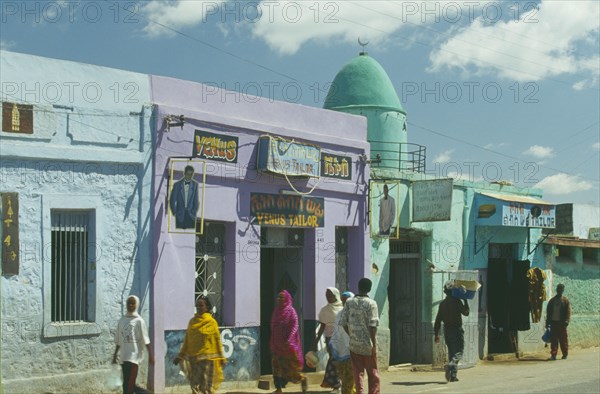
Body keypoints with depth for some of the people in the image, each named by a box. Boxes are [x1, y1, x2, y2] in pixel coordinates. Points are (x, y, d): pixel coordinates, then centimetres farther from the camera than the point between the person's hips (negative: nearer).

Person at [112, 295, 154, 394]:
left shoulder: (139, 321, -4)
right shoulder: (122, 320, 13)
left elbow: (146, 340, -6)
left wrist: (151, 355, -11)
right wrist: (115, 355, 18)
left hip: (134, 356, -6)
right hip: (124, 357, 6)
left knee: (128, 386, -10)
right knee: (130, 385, 8)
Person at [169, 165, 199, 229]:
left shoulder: (195, 184, 3)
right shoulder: (177, 184, 0)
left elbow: (196, 200, 7)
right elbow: (172, 201, 4)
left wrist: (194, 211, 0)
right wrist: (174, 213, -1)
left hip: (191, 215, 1)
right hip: (180, 216, 0)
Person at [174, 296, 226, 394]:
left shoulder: (211, 322, -4)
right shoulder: (192, 322, 7)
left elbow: (217, 340, -2)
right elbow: (186, 341, 11)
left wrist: (221, 357, -4)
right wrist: (180, 356, 10)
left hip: (207, 357, -4)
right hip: (193, 358, 4)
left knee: (207, 385, -2)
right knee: (194, 384, 4)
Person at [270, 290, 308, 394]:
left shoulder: (291, 311, -9)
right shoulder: (277, 310, 11)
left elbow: (294, 326, -15)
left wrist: (288, 340, -24)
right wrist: (272, 342, 13)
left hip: (287, 343, -6)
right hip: (277, 344, 6)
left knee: (288, 365, 0)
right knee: (277, 366, 2)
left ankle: (302, 379, 22)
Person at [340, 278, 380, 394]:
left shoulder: (349, 302, 1)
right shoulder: (371, 303, -10)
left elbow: (343, 323, 1)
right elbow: (372, 325, -14)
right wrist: (374, 344, -10)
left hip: (354, 343, 3)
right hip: (368, 345, -3)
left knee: (358, 373, 7)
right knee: (373, 373, 10)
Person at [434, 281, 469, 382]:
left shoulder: (442, 303, 9)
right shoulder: (456, 301, -10)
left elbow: (438, 320, 10)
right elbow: (466, 312, -4)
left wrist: (436, 334, 13)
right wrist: (465, 301, 4)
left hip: (447, 330, 6)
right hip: (456, 329, -6)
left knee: (451, 351, 12)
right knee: (459, 352, -6)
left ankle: (453, 375, 9)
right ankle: (451, 365, -32)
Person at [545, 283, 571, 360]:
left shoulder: (565, 300, 3)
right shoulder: (552, 300, 13)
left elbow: (568, 312, -4)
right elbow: (548, 312, 14)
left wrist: (566, 321, -16)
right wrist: (547, 322, 9)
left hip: (561, 323, -3)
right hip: (553, 322, 3)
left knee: (563, 339, 1)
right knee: (553, 339, 1)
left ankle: (565, 354, 11)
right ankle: (553, 354, 1)